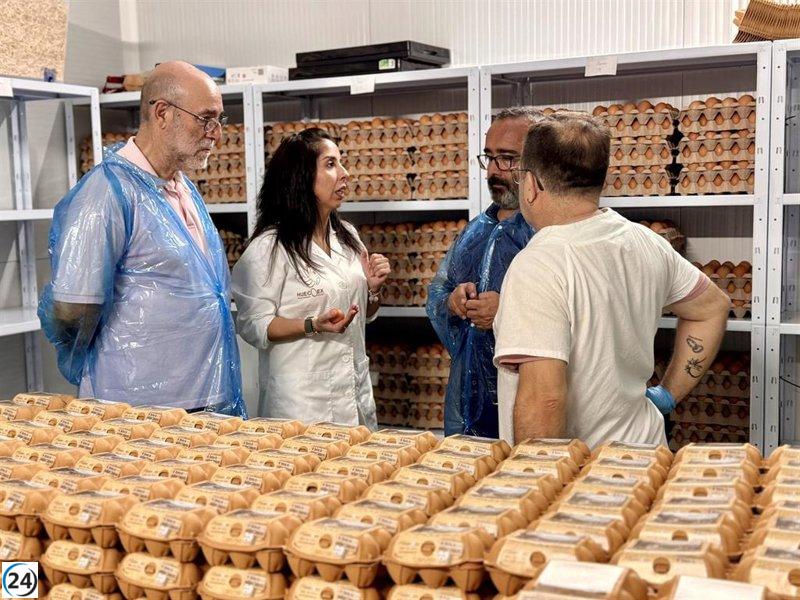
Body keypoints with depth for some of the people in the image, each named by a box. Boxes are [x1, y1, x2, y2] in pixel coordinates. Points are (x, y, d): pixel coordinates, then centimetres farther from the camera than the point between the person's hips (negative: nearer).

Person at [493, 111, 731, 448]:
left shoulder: (537, 268, -25)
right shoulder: (646, 243, 0)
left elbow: (543, 399, -32)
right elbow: (713, 307, 15)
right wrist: (668, 395, 17)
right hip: (643, 442, 7)